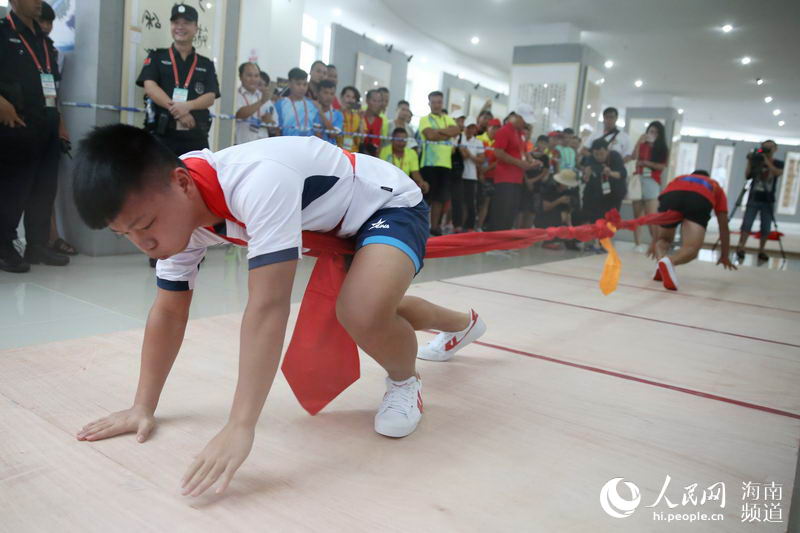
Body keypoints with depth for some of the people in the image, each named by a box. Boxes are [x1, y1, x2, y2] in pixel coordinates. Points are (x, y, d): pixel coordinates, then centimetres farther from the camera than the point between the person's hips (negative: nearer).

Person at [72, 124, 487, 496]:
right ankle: (463, 324, 63)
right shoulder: (175, 207, -15)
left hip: (390, 205, -8)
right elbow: (168, 313, -7)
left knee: (364, 313, -36)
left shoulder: (258, 182, -41)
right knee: (376, 312, 29)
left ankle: (405, 381, 1)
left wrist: (240, 427, -46)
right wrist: (143, 408, -6)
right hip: (337, 226, 8)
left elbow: (268, 308, -45)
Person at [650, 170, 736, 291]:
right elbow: (724, 227, 42)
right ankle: (669, 262, -40)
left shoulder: (678, 179, 47)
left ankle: (661, 260, -10)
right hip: (700, 199, -2)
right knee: (691, 248, -8)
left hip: (670, 194, 2)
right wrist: (725, 256, 50)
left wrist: (655, 243, 62)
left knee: (664, 239, 22)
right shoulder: (716, 187, 43)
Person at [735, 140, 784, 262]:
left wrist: (766, 161, -18)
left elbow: (777, 173, -15)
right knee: (746, 225, -8)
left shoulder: (778, 163, 6)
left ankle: (761, 251, 11)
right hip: (753, 198, 0)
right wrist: (750, 162, -13)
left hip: (768, 201, 1)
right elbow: (747, 176, -4)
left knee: (766, 229, 2)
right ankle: (740, 248, -9)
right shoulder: (757, 161, 6)